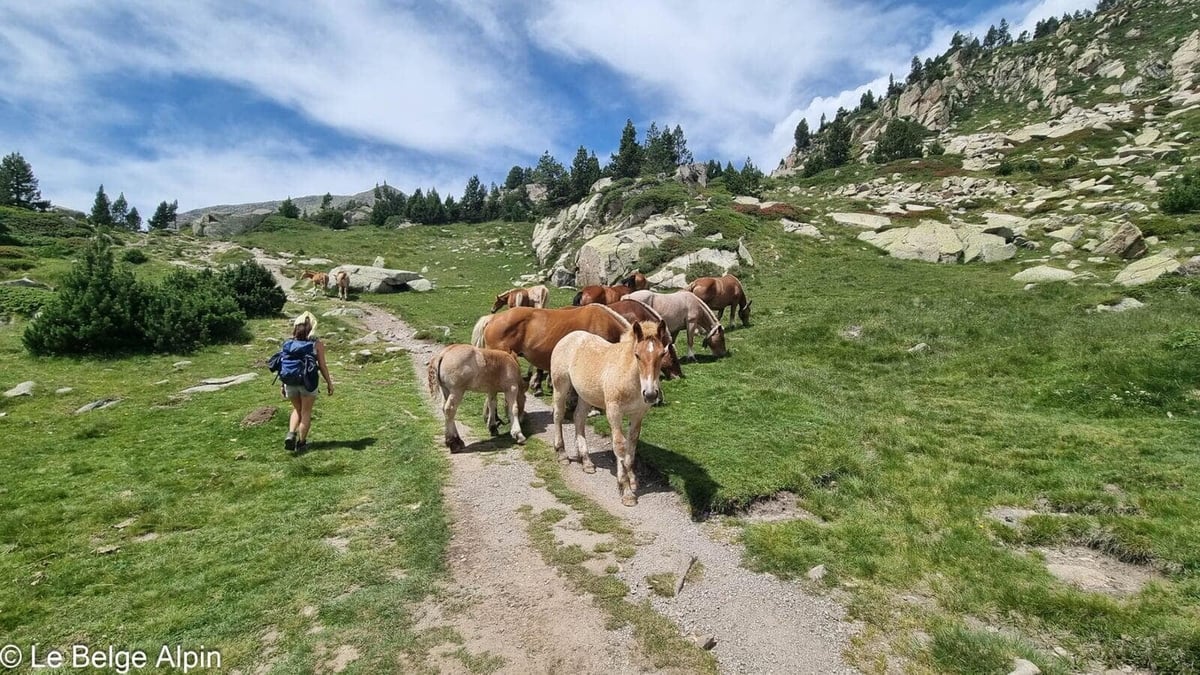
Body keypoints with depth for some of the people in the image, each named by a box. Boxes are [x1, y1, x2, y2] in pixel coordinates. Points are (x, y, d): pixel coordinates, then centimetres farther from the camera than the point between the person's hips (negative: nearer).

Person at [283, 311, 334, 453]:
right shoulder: (318, 344, -6)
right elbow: (322, 366, -6)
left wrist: (283, 384, 13)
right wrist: (329, 383, 4)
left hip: (291, 381, 3)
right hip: (309, 382, -3)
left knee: (297, 410, 22)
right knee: (306, 412, 12)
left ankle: (291, 434, 2)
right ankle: (301, 442, 17)